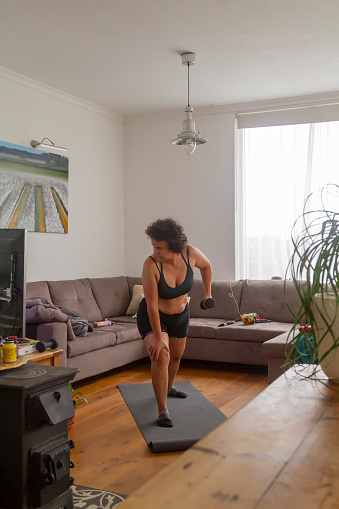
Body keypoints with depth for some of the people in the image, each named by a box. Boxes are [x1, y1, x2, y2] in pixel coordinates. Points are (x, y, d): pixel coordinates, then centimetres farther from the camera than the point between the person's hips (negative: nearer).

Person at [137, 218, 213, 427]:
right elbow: (152, 306, -30)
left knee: (176, 355, 23)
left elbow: (206, 265, 2)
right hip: (152, 317, -5)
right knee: (161, 356, -25)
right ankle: (163, 410, -14)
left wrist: (207, 292, 7)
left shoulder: (191, 254, -24)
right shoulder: (151, 264, -34)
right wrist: (158, 338, -29)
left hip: (180, 314, 5)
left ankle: (168, 387, 52)